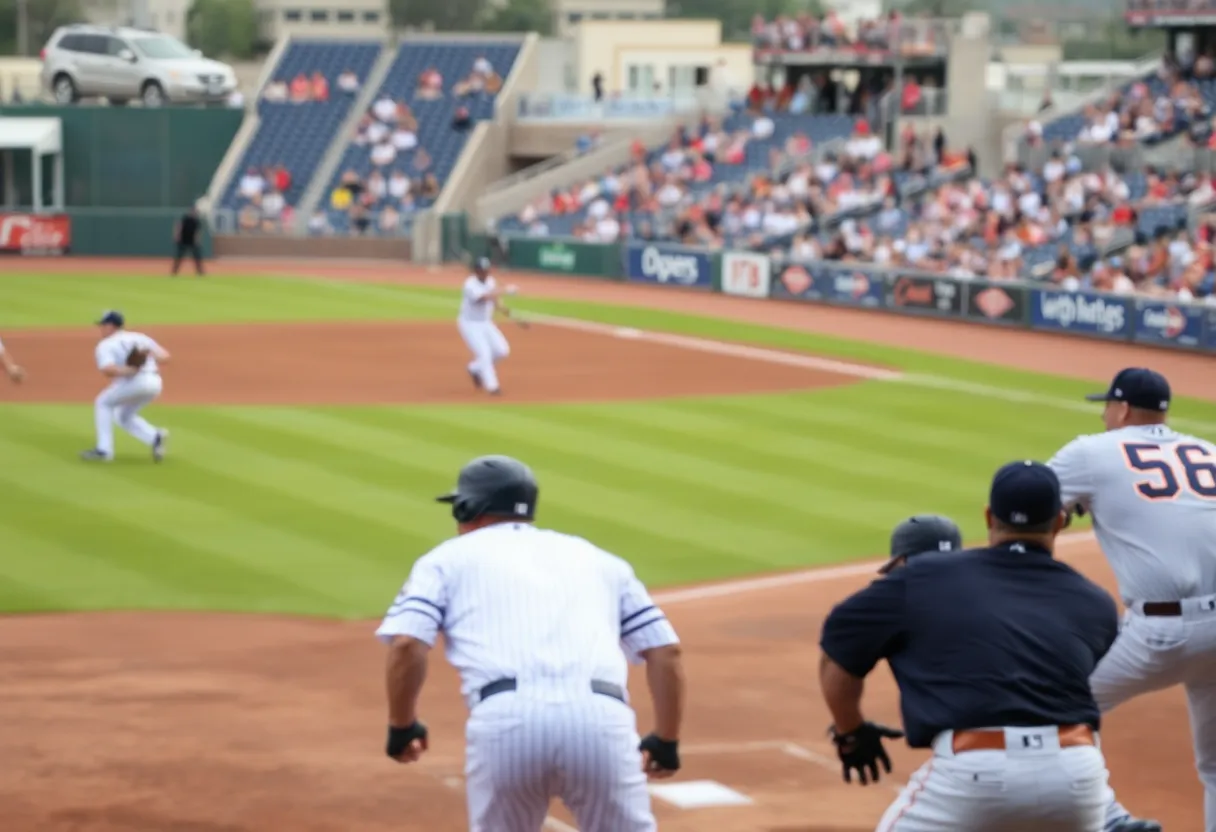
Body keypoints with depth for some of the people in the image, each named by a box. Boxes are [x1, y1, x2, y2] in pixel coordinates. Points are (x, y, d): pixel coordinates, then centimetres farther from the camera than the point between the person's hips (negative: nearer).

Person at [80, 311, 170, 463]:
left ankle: (104, 450, 8)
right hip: (155, 383, 6)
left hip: (135, 381, -6)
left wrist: (127, 371, -21)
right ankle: (155, 437, 1)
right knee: (123, 416, 24)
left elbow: (107, 370, -12)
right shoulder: (140, 338, 27)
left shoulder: (105, 345, 9)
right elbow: (165, 357, 16)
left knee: (103, 403, 17)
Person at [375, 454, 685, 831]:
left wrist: (401, 727, 18)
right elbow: (665, 651, 22)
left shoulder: (449, 557, 22)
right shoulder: (599, 558, 30)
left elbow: (406, 645, 5)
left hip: (505, 718, -1)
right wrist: (667, 741, 30)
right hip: (602, 717, 2)